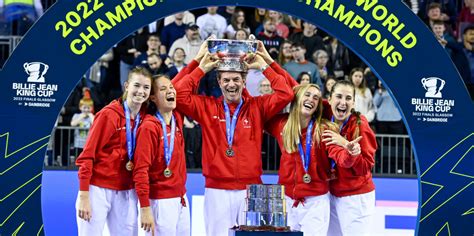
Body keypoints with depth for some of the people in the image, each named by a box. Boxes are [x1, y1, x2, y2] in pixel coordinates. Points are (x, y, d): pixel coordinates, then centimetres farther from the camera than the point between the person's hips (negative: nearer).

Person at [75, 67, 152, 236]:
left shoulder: (145, 118, 4)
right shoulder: (109, 115, -11)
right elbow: (87, 156, -12)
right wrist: (83, 197, -16)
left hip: (126, 194, 6)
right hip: (98, 190, -6)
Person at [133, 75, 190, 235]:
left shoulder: (177, 119, 5)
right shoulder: (149, 127, -15)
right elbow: (141, 170, -19)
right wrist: (145, 208, -22)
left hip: (181, 198, 7)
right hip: (161, 202, -7)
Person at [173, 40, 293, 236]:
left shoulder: (257, 107, 6)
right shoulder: (207, 107, 6)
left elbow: (285, 94, -3)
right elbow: (180, 94, -4)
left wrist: (263, 66, -1)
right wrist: (201, 68, -2)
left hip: (250, 189, 1)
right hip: (217, 190, 0)